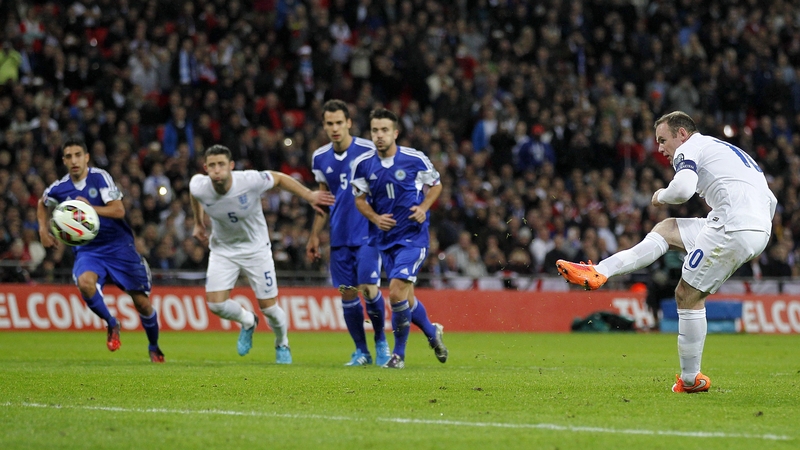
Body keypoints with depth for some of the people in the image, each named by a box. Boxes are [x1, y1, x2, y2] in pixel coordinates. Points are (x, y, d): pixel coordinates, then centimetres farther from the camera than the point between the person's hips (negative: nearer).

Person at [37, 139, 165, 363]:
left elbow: (119, 210, -20)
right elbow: (43, 204, 22)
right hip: (88, 250, 2)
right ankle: (111, 325, -6)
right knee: (85, 283, -32)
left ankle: (154, 347, 28)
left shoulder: (99, 177, -12)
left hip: (119, 246, -2)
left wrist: (91, 208, -30)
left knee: (142, 303, 2)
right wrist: (43, 229, 9)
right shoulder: (59, 188, -1)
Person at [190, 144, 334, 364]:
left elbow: (280, 178, -9)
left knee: (268, 307, 0)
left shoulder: (251, 181, -30)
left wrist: (309, 195, -6)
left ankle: (282, 345, 33)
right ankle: (247, 322, 24)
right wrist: (198, 223, 15)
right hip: (222, 249, 2)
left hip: (256, 248, -2)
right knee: (215, 304, -11)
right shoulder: (199, 187, -22)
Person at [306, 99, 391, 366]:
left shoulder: (368, 150, -8)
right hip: (339, 237, 4)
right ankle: (361, 351, 14)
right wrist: (315, 236, 16)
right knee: (347, 293, 2)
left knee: (369, 289, -13)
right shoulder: (320, 158, 7)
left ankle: (381, 342, 10)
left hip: (367, 234, -4)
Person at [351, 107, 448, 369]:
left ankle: (399, 353, 0)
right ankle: (432, 333, 40)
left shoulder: (415, 159, -9)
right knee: (406, 298, 12)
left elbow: (436, 185, 6)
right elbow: (360, 199, 9)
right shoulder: (363, 164, -2)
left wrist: (423, 207, -11)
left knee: (397, 293, -17)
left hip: (413, 236, -4)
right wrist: (375, 218, -10)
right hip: (384, 239, 4)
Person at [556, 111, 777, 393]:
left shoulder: (689, 149, 3)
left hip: (734, 227, -9)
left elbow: (683, 188, -19)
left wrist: (661, 196, 3)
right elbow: (770, 201, 30)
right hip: (760, 228, 9)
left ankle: (690, 379, 7)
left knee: (688, 296, 1)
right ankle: (599, 273, 13)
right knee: (667, 229, 18)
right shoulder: (728, 150, 30)